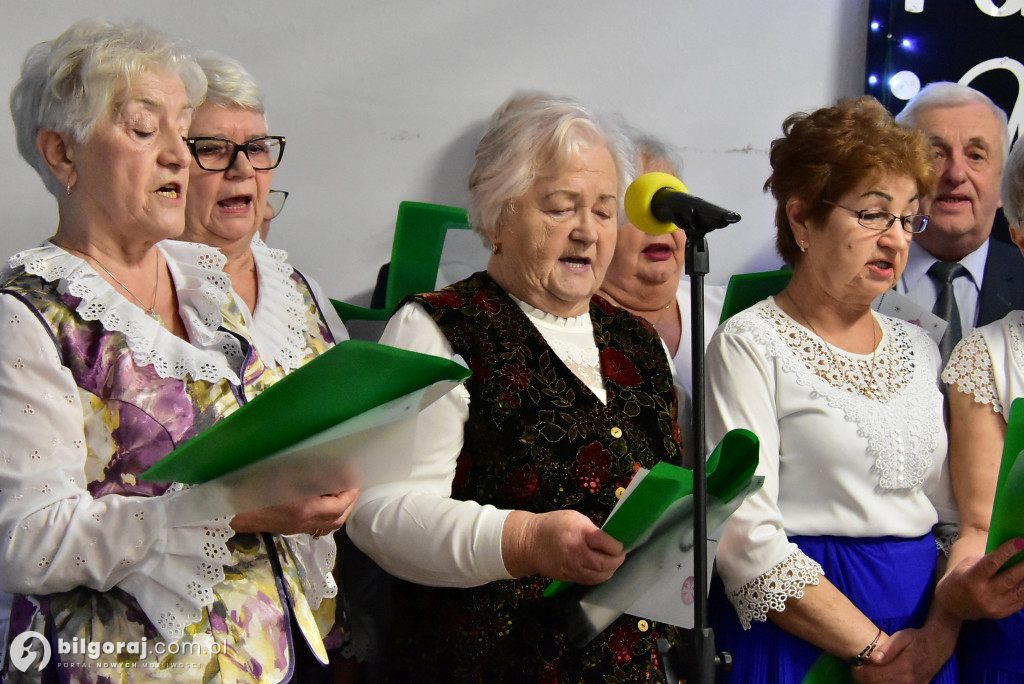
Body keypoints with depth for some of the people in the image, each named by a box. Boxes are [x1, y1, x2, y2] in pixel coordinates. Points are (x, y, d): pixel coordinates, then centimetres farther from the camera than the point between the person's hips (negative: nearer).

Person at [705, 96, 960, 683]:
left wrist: (940, 634, -9)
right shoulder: (751, 344, -8)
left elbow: (956, 514, 7)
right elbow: (747, 540, -16)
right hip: (797, 633, -5)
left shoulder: (918, 348, 11)